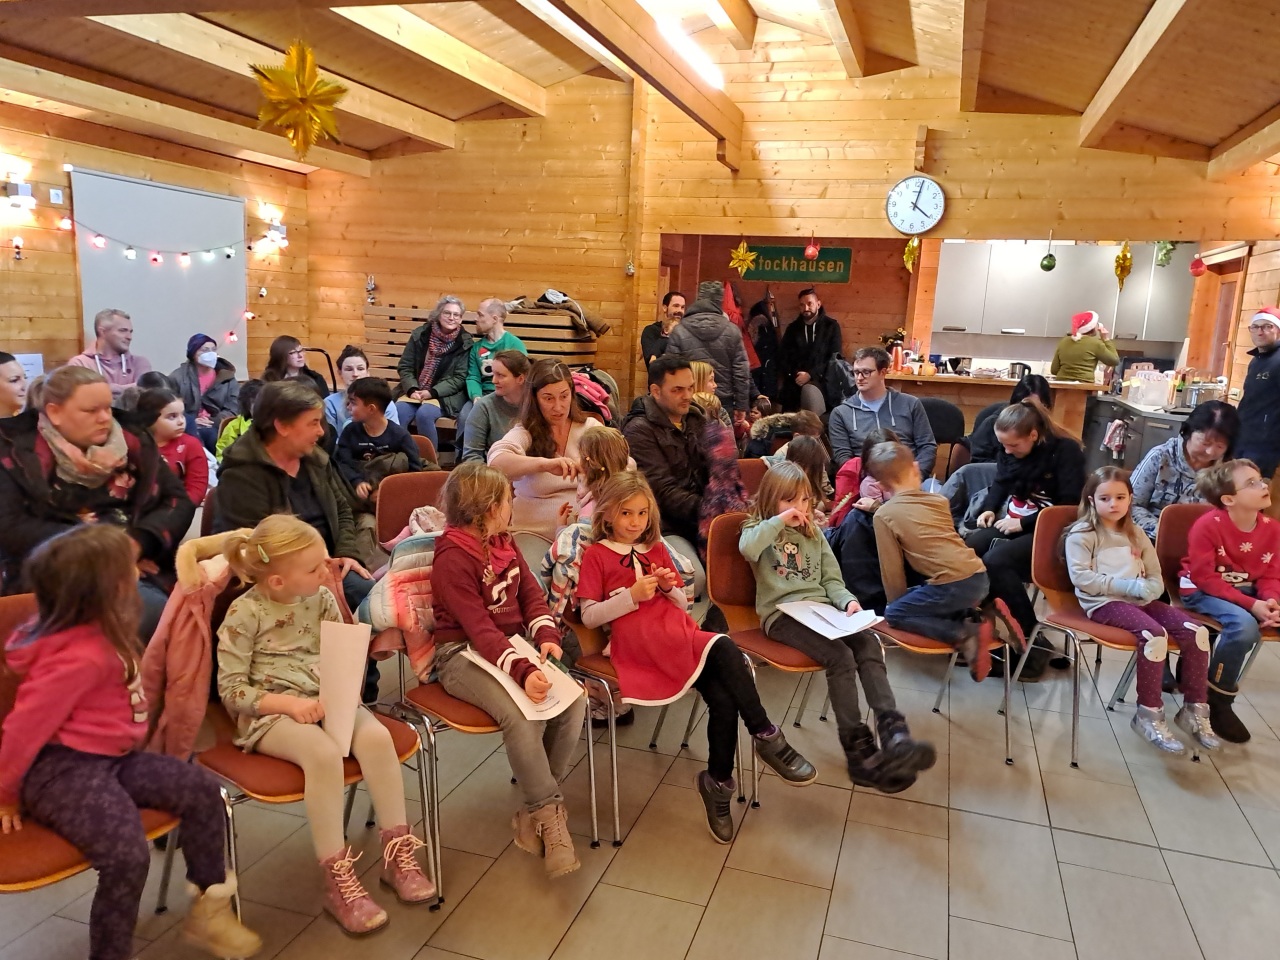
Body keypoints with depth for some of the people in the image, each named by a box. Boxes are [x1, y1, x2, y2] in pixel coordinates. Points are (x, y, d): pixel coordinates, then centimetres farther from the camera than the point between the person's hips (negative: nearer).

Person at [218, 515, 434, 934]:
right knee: (325, 754, -34)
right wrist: (289, 703, -20)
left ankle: (397, 853, -10)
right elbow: (231, 689, -8)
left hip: (327, 699, 4)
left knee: (377, 737, -25)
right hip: (269, 711, -4)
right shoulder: (245, 613, -10)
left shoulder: (322, 598, 4)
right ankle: (338, 880, -20)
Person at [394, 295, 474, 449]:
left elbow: (459, 378, -6)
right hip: (415, 392, 3)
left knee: (424, 414, -32)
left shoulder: (465, 342, -2)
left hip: (445, 395, -3)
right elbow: (405, 367, 6)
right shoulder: (420, 335, 5)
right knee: (397, 412, -27)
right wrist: (412, 390, -12)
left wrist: (432, 392, -16)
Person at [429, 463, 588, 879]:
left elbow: (531, 595, 10)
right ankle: (550, 813, -12)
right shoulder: (452, 559, -15)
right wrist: (524, 671, -33)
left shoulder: (504, 544, 11)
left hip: (513, 643, 8)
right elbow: (480, 629, -23)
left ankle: (536, 810, -4)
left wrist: (546, 637, -10)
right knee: (521, 713, -32)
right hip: (463, 654, -7)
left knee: (574, 696, -15)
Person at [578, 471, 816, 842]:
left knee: (722, 697, -23)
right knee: (723, 650, -29)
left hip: (679, 634, 5)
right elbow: (589, 616, 1)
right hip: (637, 643, -5)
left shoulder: (657, 550, 24)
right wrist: (632, 595, -12)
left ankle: (717, 783, -8)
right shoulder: (596, 554, 8)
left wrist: (670, 587, 2)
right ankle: (767, 736, -19)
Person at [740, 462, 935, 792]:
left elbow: (831, 579, 19)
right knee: (840, 656, -29)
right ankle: (859, 749, -25)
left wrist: (847, 600, -1)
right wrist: (779, 521, -15)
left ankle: (894, 734, -33)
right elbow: (747, 549, -20)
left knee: (869, 643, -25)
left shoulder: (814, 534, 23)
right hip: (781, 614, -5)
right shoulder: (758, 529, 6)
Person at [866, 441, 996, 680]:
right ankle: (974, 615, 7)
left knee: (894, 614, 9)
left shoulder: (883, 515, -1)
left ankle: (965, 634, -6)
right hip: (979, 577, 7)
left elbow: (892, 569, 3)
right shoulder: (939, 500, 15)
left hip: (953, 586, -7)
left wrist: (897, 601, 17)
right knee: (916, 598, 27)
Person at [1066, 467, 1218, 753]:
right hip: (1104, 602, -7)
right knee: (1154, 633, -32)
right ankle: (1149, 715, -18)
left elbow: (1156, 577, 17)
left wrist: (1149, 589, -9)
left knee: (1196, 631, -12)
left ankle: (1194, 709, 2)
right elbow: (1081, 577, -14)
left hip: (1139, 599, 7)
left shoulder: (1136, 534, 18)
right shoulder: (1082, 534, -2)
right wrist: (1129, 586, -18)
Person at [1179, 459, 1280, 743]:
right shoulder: (1208, 526, -21)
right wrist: (1252, 605, -27)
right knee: (1244, 625, -32)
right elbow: (1205, 578, -20)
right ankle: (1217, 701, -14)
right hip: (1201, 591, -6)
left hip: (1246, 590, 7)